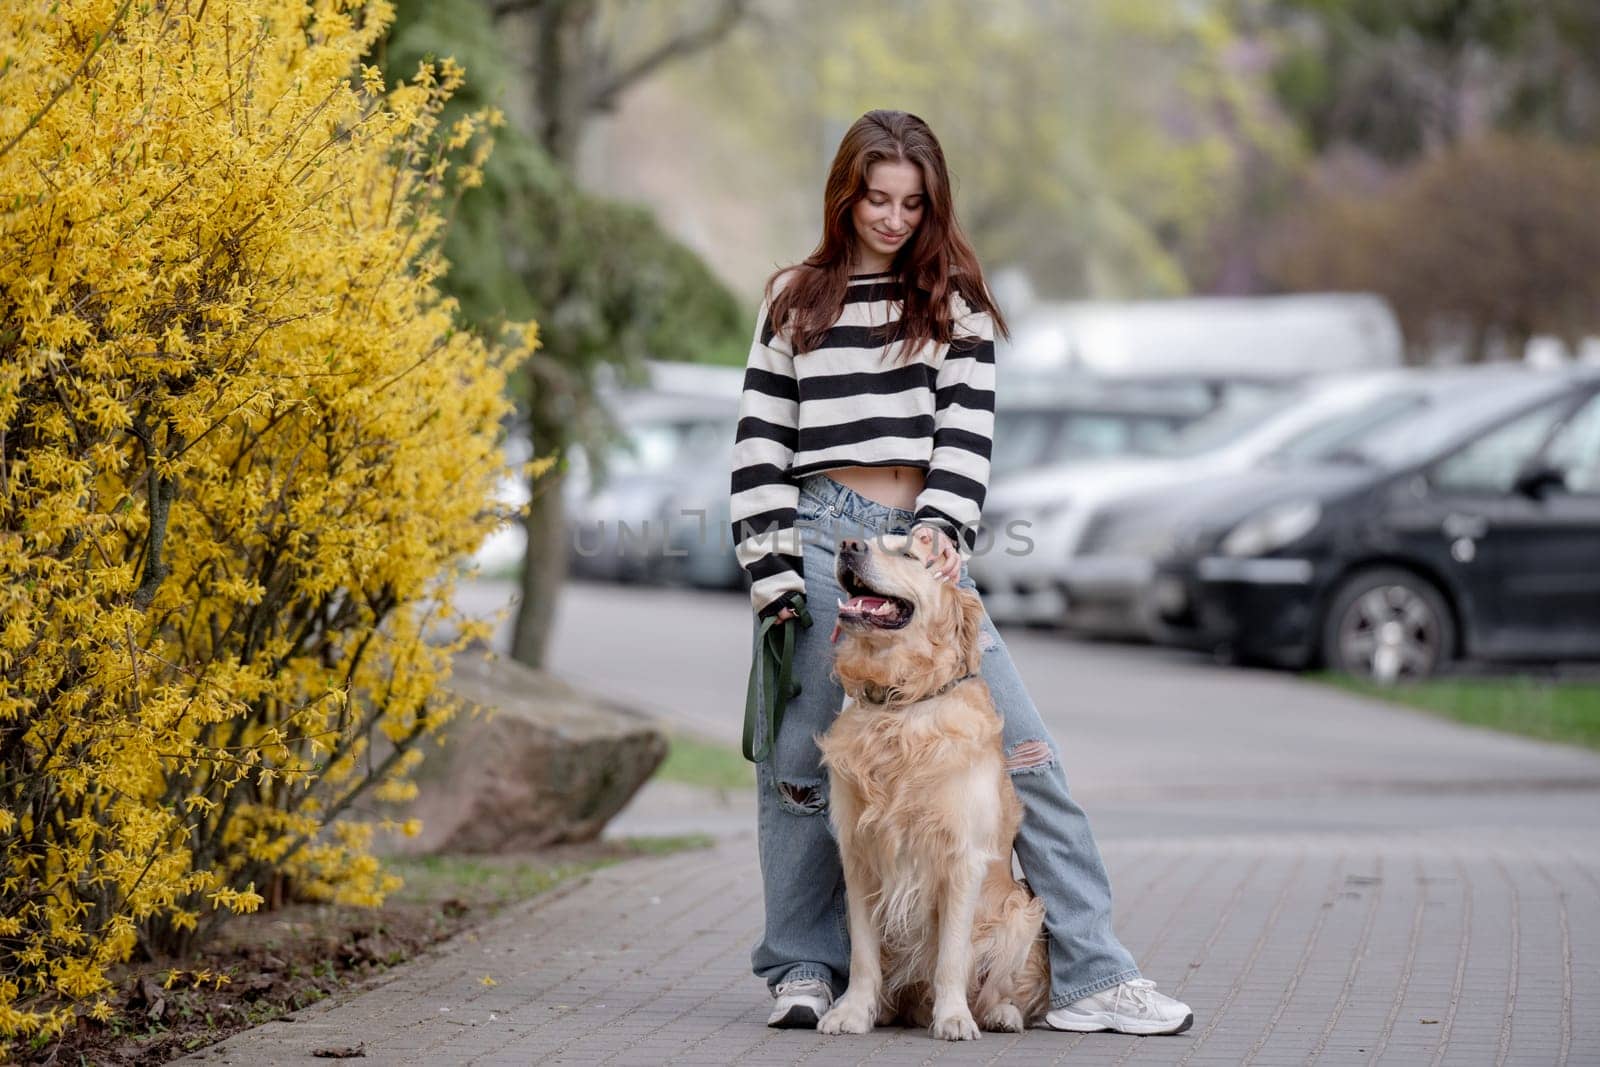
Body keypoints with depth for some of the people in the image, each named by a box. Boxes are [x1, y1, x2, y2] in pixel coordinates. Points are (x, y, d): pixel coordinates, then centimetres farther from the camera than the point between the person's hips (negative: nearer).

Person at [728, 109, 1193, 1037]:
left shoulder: (955, 300, 11)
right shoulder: (796, 301, 10)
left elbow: (966, 428, 1)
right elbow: (760, 443, 6)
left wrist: (941, 527, -16)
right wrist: (773, 570, -4)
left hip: (924, 542, 0)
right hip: (823, 538, 0)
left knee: (1025, 750, -8)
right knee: (801, 765, 2)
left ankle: (1092, 977, -8)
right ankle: (805, 969, 17)